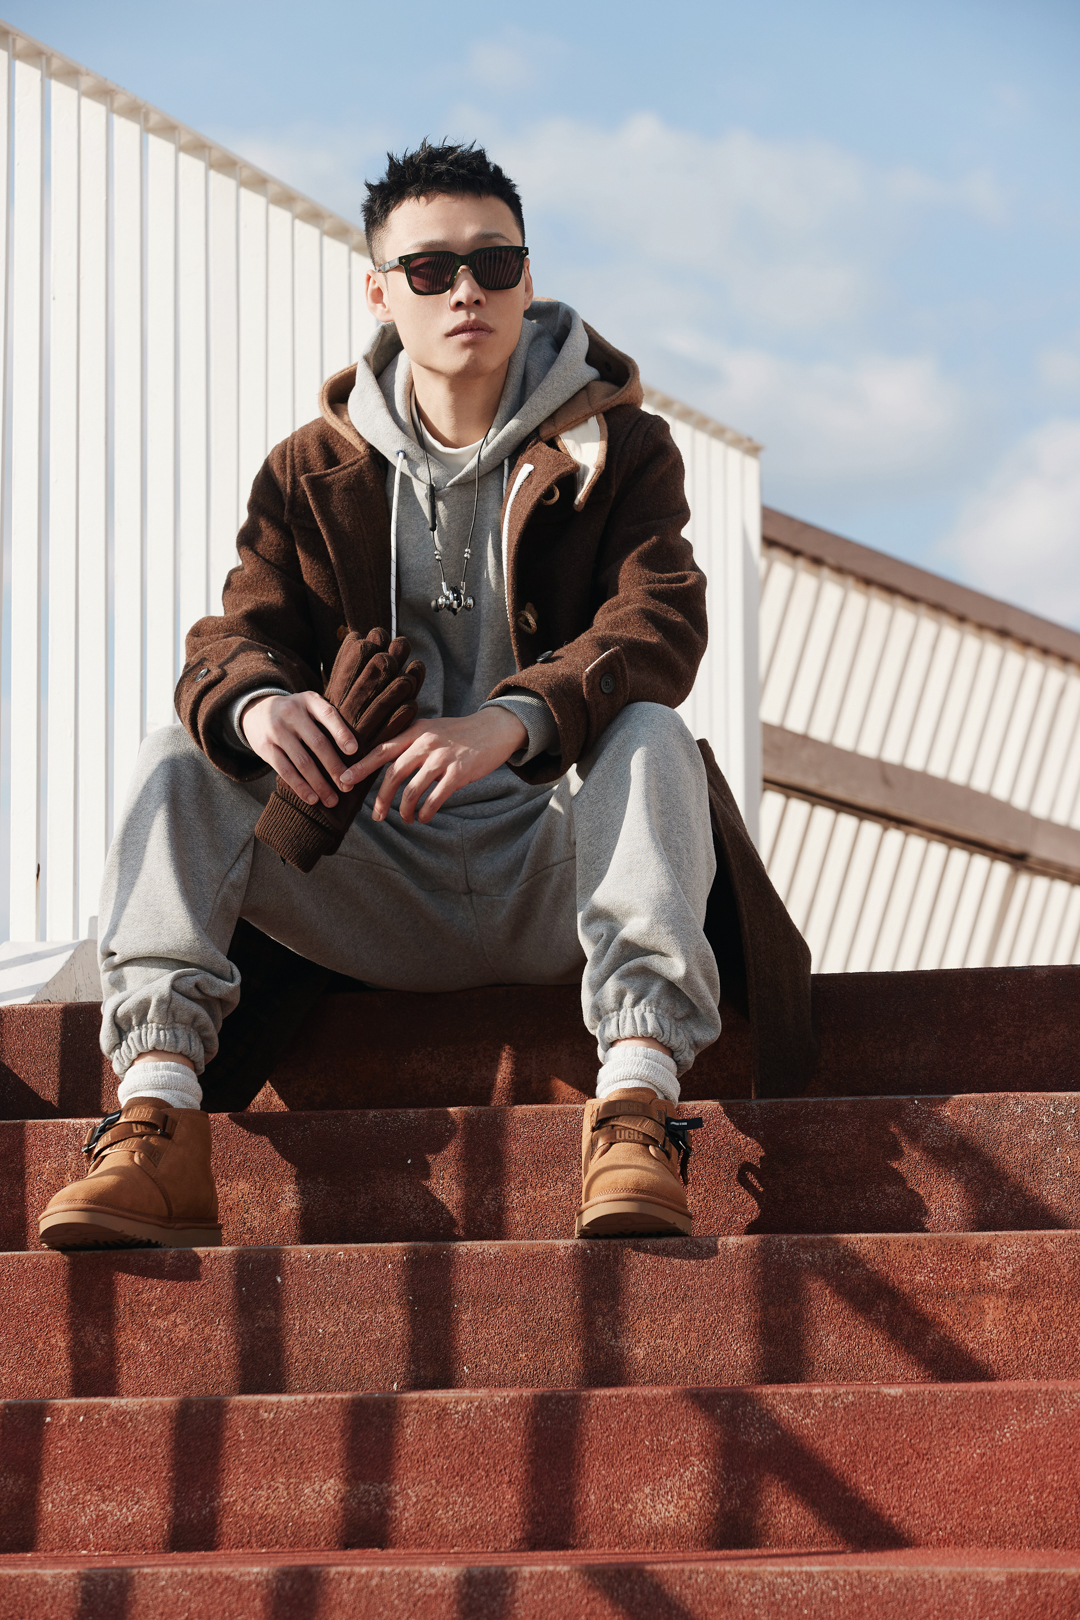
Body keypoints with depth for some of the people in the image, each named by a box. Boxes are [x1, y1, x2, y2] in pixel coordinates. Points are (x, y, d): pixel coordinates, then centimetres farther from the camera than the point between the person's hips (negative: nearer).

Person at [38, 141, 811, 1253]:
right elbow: (235, 637, -2)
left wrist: (510, 720, -37)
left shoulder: (617, 447, 3)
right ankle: (157, 1120, -31)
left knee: (651, 734, -32)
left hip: (548, 869, -2)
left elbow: (659, 622, -15)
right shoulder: (312, 473, 11)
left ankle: (638, 1098, -47)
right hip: (381, 894, 2)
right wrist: (255, 704, -31)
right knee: (179, 758, -17)